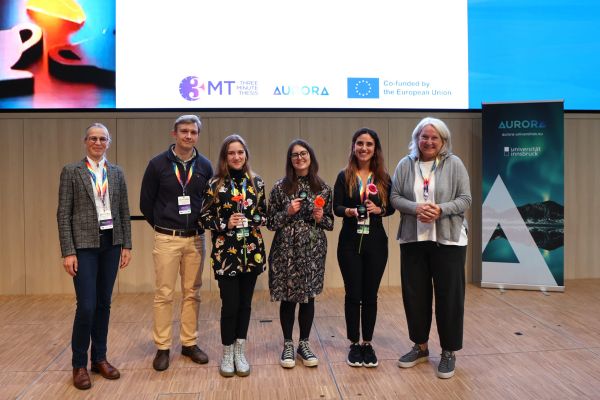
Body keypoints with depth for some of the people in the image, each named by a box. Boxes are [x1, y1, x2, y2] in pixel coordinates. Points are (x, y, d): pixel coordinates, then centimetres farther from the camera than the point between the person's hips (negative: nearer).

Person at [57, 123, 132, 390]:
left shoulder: (116, 172, 8)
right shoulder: (71, 171, -1)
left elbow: (124, 212, 10)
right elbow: (63, 214, -5)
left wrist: (126, 245, 5)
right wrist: (68, 252, -10)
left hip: (111, 243, 4)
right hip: (84, 245, -3)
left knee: (104, 304, 10)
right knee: (86, 306, -5)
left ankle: (99, 358, 24)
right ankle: (79, 364, 14)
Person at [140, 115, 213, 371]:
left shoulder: (205, 166, 2)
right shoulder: (158, 164, -4)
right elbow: (146, 202, 3)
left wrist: (201, 226, 5)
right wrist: (161, 226, 7)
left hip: (195, 239, 3)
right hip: (167, 239, -2)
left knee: (192, 293, 10)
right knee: (164, 294, 3)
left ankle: (189, 343, 23)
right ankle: (162, 347, 15)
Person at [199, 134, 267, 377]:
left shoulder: (256, 182, 5)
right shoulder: (215, 184, -2)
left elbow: (264, 212, 11)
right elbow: (204, 218, -1)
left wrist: (254, 220, -9)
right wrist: (225, 224, -16)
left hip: (252, 251, 3)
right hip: (225, 252, -2)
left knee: (245, 303, 10)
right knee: (230, 304, 0)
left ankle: (240, 351, 25)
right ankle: (228, 352, 20)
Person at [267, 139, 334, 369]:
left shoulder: (323, 188, 5)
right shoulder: (280, 187, -1)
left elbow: (330, 223, 10)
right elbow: (270, 223, 1)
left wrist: (321, 218, -10)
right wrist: (288, 212, -15)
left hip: (313, 250, 2)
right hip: (286, 250, -1)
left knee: (308, 297, 7)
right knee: (288, 298, 5)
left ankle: (304, 344, 23)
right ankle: (288, 345, 21)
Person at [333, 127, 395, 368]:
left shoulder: (383, 178, 4)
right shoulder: (344, 176, 1)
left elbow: (391, 207, 6)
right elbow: (336, 207, -2)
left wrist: (379, 209, -14)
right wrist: (349, 211, -22)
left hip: (376, 242, 1)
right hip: (350, 242, -1)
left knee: (370, 295, 7)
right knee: (353, 294, 4)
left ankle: (368, 344, 21)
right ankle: (354, 344, 19)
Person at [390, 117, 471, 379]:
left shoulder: (454, 164, -1)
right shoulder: (405, 164, 4)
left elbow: (465, 200, -3)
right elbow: (394, 197, 2)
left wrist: (441, 209, -19)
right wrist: (416, 208, -16)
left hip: (449, 240, -2)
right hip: (413, 240, 3)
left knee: (449, 296, 4)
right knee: (415, 295, 10)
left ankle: (448, 352, 20)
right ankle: (420, 346, 29)